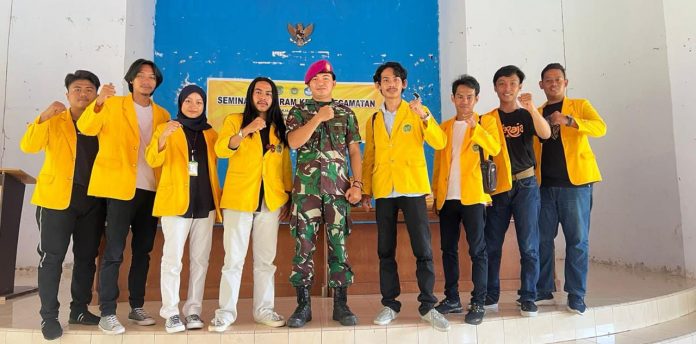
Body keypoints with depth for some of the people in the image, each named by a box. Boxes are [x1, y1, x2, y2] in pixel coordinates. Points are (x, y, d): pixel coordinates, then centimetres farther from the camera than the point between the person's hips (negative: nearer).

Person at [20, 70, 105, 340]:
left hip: (93, 199, 3)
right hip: (57, 197, -2)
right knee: (52, 256, -2)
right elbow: (28, 146, -12)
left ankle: (79, 310, 21)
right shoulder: (55, 121, 3)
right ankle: (49, 315, 8)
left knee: (87, 257, 9)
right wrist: (44, 116, -22)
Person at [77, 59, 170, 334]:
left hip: (151, 190, 4)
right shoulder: (113, 105, 2)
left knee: (143, 251, 10)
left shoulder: (162, 115, 12)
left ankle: (136, 307, 21)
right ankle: (107, 314, 4)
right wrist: (99, 102, -32)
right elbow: (86, 128, -13)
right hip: (121, 188, -4)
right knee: (114, 252, -4)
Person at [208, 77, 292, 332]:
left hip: (271, 201, 3)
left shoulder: (279, 129, 13)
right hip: (239, 199, -3)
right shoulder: (234, 120, 4)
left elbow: (285, 166, 13)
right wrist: (246, 131, -27)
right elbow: (221, 150, -14)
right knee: (233, 259, -1)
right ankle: (226, 312, 8)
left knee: (265, 259, 8)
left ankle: (263, 309, 18)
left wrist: (289, 197, 8)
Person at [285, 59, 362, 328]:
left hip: (338, 186, 1)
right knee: (304, 244, 0)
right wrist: (318, 118, -14)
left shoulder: (346, 113, 13)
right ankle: (303, 304, 8)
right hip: (306, 187, 0)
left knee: (338, 243, 2)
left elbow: (354, 151, 9)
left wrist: (357, 184, -1)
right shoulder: (299, 111, 10)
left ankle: (341, 303, 10)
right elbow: (293, 142, -7)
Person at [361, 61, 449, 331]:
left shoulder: (417, 113, 5)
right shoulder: (373, 121, 13)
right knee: (385, 251, 6)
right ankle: (390, 304, 16)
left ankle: (427, 306, 7)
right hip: (383, 191, 3)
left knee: (423, 249, -3)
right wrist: (366, 190, 9)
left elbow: (439, 143, -8)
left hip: (412, 188, -3)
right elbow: (369, 158, 14)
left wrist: (425, 116, -21)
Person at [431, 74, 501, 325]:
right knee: (448, 249, 8)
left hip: (472, 196, -4)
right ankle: (452, 299, 18)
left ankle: (478, 304, 5)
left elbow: (495, 149, -13)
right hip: (447, 197, 4)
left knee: (477, 250, -2)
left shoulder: (486, 122, 5)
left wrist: (475, 126, -22)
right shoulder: (445, 127, 16)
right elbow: (438, 162, 15)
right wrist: (436, 194, 10)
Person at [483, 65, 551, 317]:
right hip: (496, 188, 1)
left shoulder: (527, 116, 6)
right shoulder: (487, 119, 8)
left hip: (525, 186, -1)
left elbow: (545, 134, -14)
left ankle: (528, 297, 7)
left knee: (529, 245, -2)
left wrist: (531, 108, -30)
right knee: (491, 244, 3)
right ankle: (490, 295, 14)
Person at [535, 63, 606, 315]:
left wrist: (568, 120, -25)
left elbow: (600, 128, -11)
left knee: (577, 240, -2)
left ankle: (576, 296, 6)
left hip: (575, 182, -3)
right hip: (544, 185, 3)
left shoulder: (580, 105, 7)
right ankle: (543, 291, 16)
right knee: (542, 239, 5)